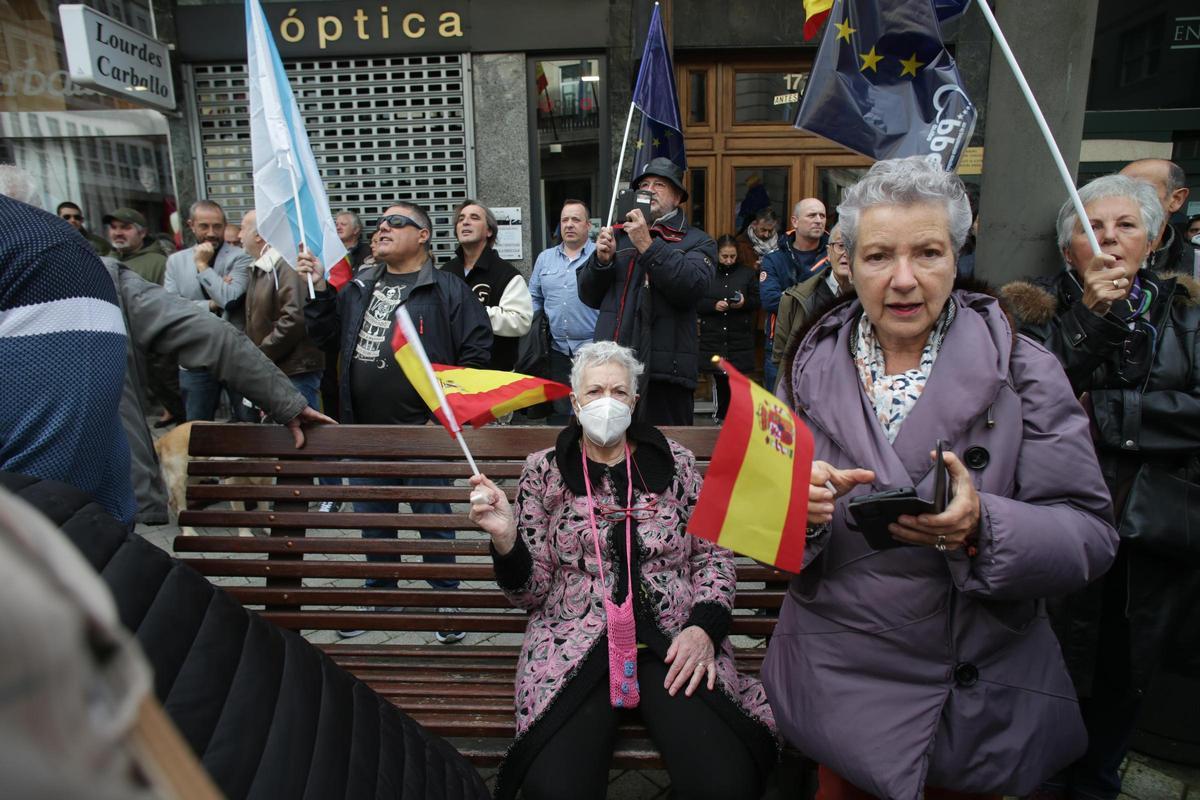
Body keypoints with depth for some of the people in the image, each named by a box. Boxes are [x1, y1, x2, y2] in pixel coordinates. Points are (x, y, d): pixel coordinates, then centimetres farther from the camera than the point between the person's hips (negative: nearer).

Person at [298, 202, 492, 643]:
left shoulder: (448, 289, -6)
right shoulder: (359, 287, 12)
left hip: (423, 430, -6)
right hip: (366, 430, 6)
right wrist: (318, 289, 2)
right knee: (372, 518, 19)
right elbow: (326, 336, 15)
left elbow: (477, 350, -9)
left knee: (433, 517, 7)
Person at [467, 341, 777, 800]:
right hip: (576, 641, -1)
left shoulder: (674, 461, 9)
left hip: (673, 642, 1)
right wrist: (505, 536, -14)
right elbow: (530, 592, 5)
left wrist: (705, 628, -5)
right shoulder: (544, 471, 7)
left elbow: (713, 555, 12)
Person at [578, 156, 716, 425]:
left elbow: (691, 287, -13)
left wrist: (648, 246, -16)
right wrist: (601, 260, -2)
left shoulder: (697, 241, 8)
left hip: (664, 372, -3)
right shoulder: (619, 235, 19)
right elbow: (588, 296, 16)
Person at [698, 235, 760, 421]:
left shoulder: (748, 273, 9)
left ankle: (722, 415, 7)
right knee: (720, 379, 4)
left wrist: (744, 302, -10)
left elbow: (757, 301, 10)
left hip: (740, 338, 0)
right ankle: (723, 415, 19)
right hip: (713, 337, 0)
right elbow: (696, 302, 3)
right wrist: (714, 305, -14)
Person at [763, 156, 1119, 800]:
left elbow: (1090, 535, -12)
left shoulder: (1024, 372, -8)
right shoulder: (815, 369, -3)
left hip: (980, 696, -1)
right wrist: (798, 502, -23)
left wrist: (982, 527, -30)